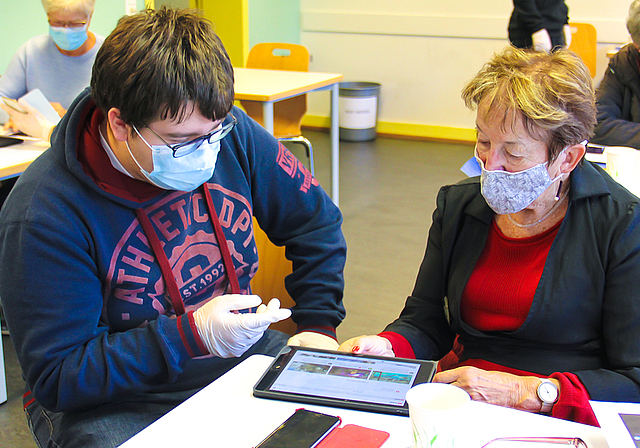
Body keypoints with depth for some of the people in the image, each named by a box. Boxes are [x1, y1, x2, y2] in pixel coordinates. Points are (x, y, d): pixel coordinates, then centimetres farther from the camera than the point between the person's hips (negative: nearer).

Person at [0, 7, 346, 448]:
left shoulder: (231, 133, -7)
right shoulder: (45, 212, -22)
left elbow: (316, 221, 9)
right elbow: (56, 378, -19)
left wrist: (318, 325, -1)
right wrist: (192, 335, -28)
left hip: (242, 354, 3)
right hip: (113, 403, -2)